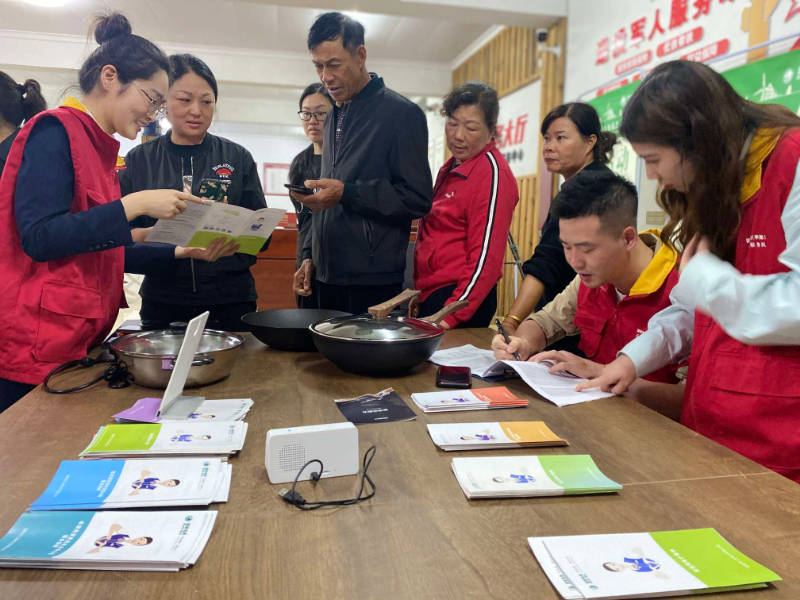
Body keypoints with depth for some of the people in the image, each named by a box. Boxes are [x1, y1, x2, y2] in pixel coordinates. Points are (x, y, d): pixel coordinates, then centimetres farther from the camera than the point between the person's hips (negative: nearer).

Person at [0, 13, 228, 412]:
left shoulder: (98, 145, 15)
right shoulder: (55, 131, -8)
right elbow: (38, 237, -19)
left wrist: (181, 252, 8)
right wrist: (135, 205, -20)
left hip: (82, 341, 8)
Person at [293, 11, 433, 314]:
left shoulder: (401, 113, -7)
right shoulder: (334, 117, 17)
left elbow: (418, 199, -14)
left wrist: (347, 193, -20)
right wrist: (310, 256, 18)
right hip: (327, 278, 7)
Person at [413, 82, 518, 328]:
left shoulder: (492, 171, -13)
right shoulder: (451, 167, 15)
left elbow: (486, 256, -18)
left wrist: (452, 316, -22)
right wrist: (419, 291, 18)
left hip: (461, 300, -9)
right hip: (430, 293, 9)